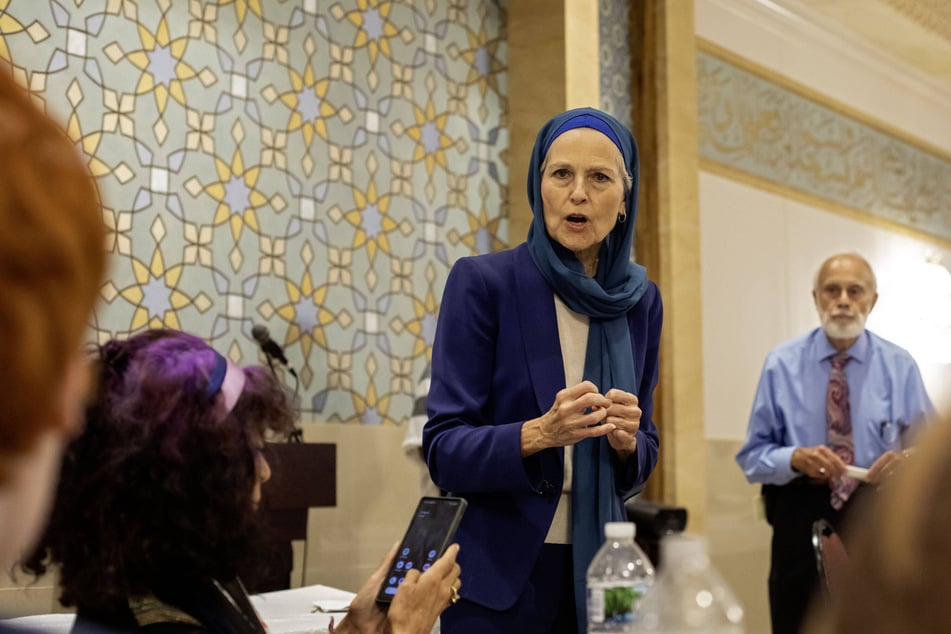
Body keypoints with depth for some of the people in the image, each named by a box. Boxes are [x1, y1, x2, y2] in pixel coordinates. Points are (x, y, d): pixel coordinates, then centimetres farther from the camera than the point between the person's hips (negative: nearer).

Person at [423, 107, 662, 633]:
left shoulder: (640, 300, 3)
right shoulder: (482, 282, -10)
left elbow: (642, 457, 9)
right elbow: (444, 450, -12)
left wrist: (625, 441, -13)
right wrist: (538, 434, -28)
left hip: (596, 564, 4)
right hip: (499, 571, -4)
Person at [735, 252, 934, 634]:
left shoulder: (899, 366, 4)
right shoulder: (782, 365, 0)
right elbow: (752, 457, 0)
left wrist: (908, 460, -18)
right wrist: (795, 458, -21)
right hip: (801, 520, -1)